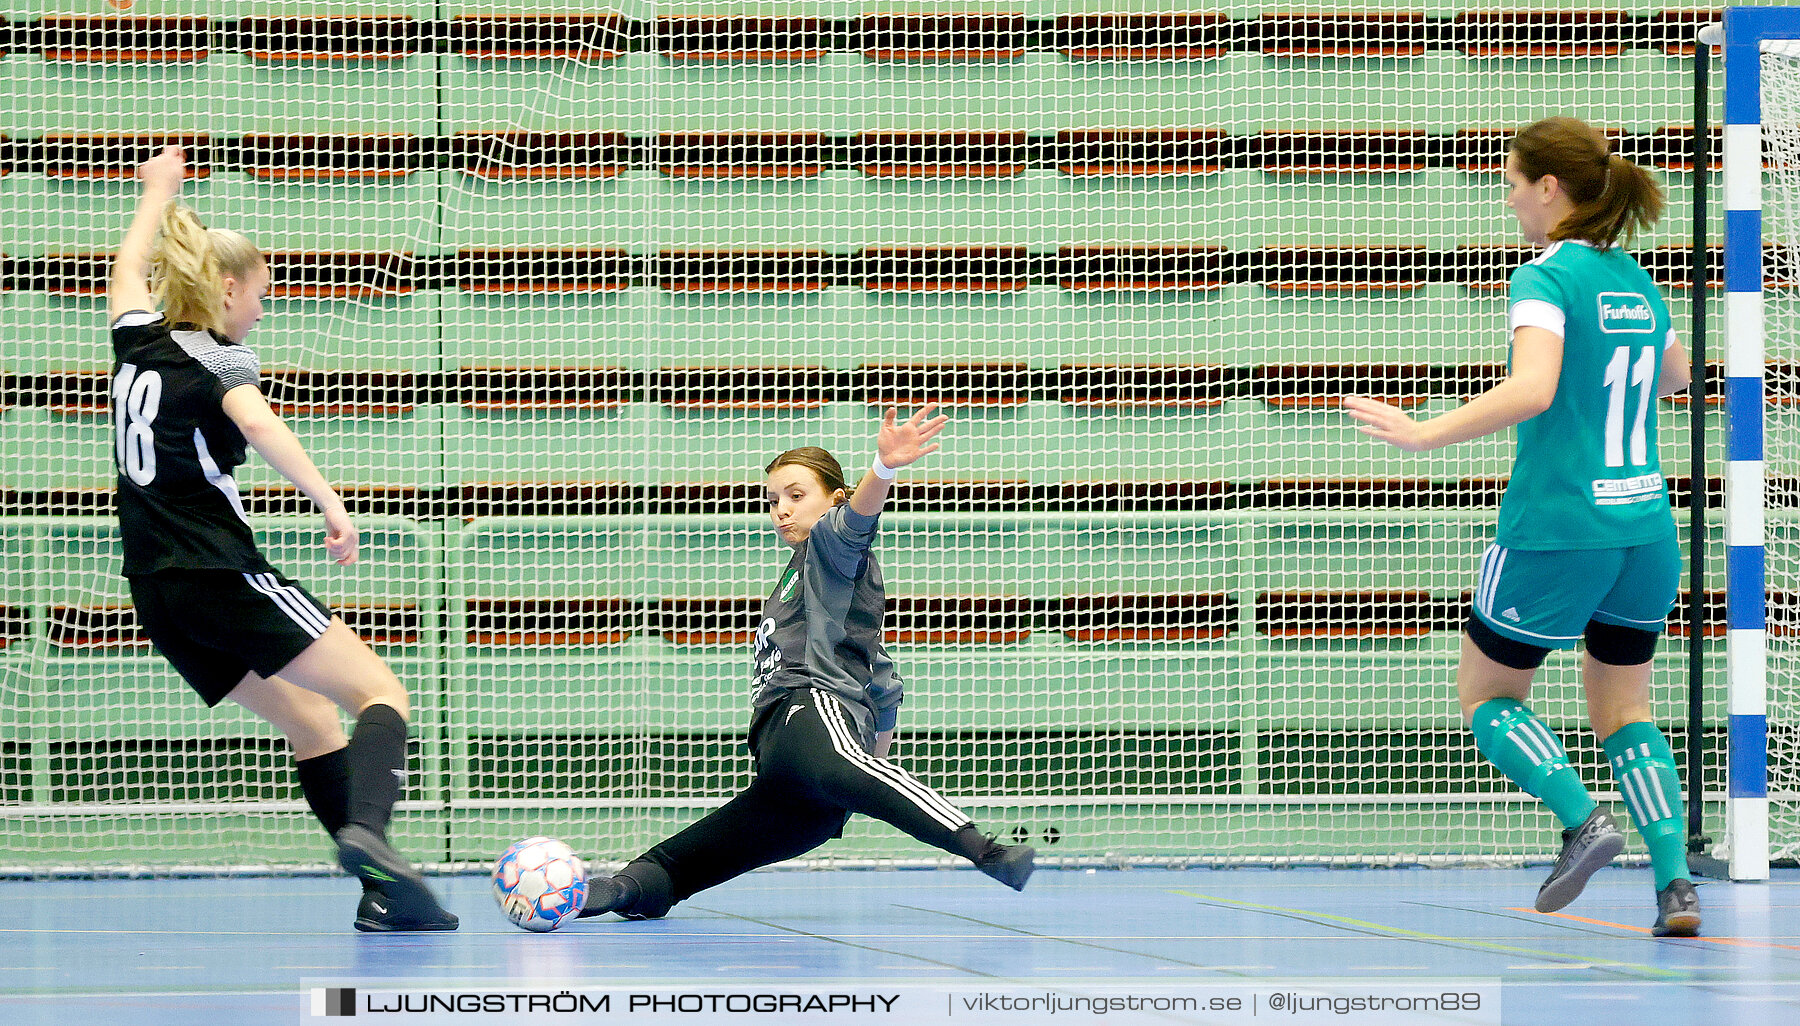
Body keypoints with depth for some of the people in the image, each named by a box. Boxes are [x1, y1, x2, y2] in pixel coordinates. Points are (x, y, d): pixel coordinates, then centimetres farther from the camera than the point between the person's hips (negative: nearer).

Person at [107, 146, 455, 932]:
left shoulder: (138, 341, 14)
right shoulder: (219, 360, -6)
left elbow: (129, 267, 35)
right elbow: (258, 424, -28)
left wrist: (160, 192, 52)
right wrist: (330, 503, -37)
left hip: (158, 595, 8)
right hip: (221, 573, -8)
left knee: (309, 721, 13)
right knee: (380, 692, -7)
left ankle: (383, 893, 2)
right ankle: (366, 831, -35)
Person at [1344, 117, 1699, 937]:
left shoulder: (1546, 278, -12)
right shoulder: (1637, 285, 11)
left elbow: (1531, 391, -27)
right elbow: (1674, 371, 31)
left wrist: (1425, 434, -26)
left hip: (1557, 531, -7)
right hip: (1645, 528, 7)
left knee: (1485, 693, 12)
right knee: (1623, 710, 17)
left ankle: (1582, 817, -11)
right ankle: (1675, 882, 0)